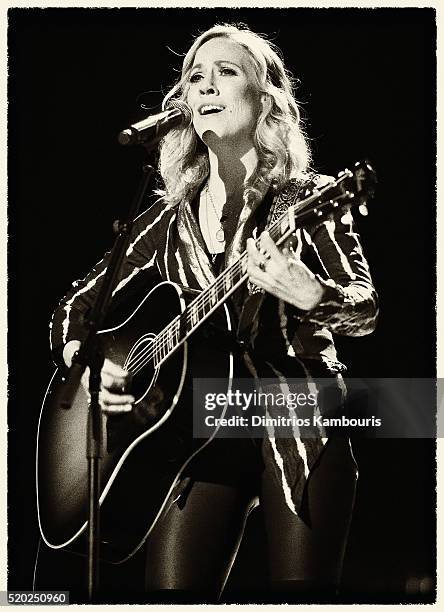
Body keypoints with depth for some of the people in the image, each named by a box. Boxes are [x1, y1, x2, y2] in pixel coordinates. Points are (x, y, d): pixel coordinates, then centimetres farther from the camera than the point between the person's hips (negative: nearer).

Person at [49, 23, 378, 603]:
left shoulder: (309, 198, 2)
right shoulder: (171, 217, 13)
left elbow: (366, 310, -9)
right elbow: (76, 305, 18)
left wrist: (308, 294, -31)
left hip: (298, 425, -2)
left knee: (300, 596, -3)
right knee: (173, 593, -6)